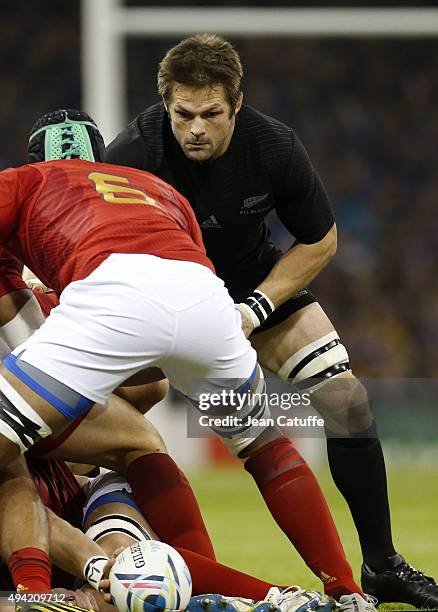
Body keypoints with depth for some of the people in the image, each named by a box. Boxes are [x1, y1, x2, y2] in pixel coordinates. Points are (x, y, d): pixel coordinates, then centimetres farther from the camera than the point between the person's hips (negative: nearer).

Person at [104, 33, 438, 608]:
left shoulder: (275, 146, -24)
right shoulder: (133, 153, -30)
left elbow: (319, 241, -9)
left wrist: (254, 310, -19)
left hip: (256, 280, 1)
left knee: (345, 399, -12)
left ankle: (382, 566, -1)